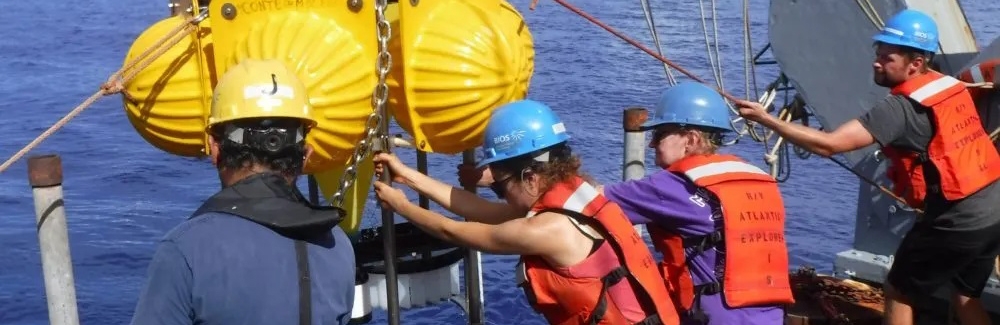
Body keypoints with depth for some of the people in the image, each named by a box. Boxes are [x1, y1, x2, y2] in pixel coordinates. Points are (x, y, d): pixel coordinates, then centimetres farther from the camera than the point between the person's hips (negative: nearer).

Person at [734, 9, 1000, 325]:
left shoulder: (901, 108, -19)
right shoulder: (951, 86, 6)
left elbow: (828, 144, -26)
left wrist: (766, 119, -24)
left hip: (957, 220, -8)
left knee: (899, 292, 9)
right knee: (966, 296, 24)